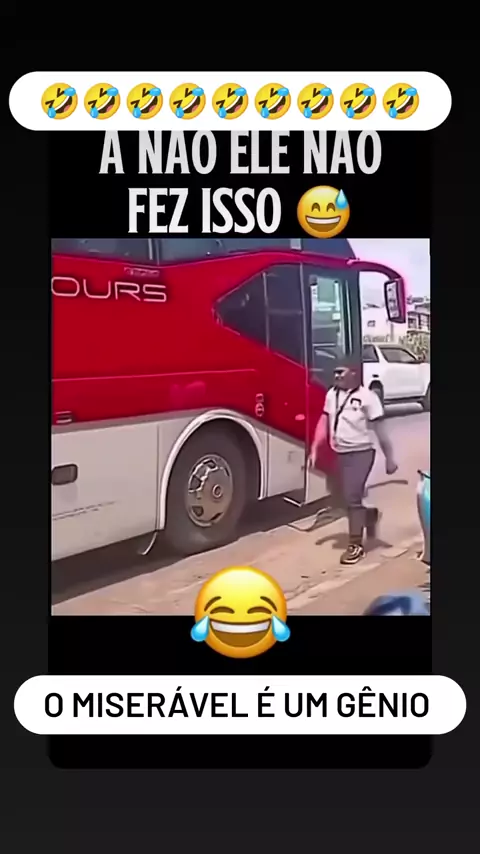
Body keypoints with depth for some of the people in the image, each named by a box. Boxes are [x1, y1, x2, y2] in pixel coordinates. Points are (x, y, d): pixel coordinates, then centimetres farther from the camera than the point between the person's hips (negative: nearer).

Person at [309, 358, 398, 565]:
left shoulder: (367, 397, -12)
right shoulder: (332, 394, 5)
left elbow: (380, 429, -10)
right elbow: (324, 422, 11)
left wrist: (389, 458, -8)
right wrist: (315, 449, 7)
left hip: (360, 453, -6)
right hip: (341, 454, 6)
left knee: (352, 497, -9)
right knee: (348, 497, 14)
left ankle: (356, 544, 4)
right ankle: (370, 515, 45)